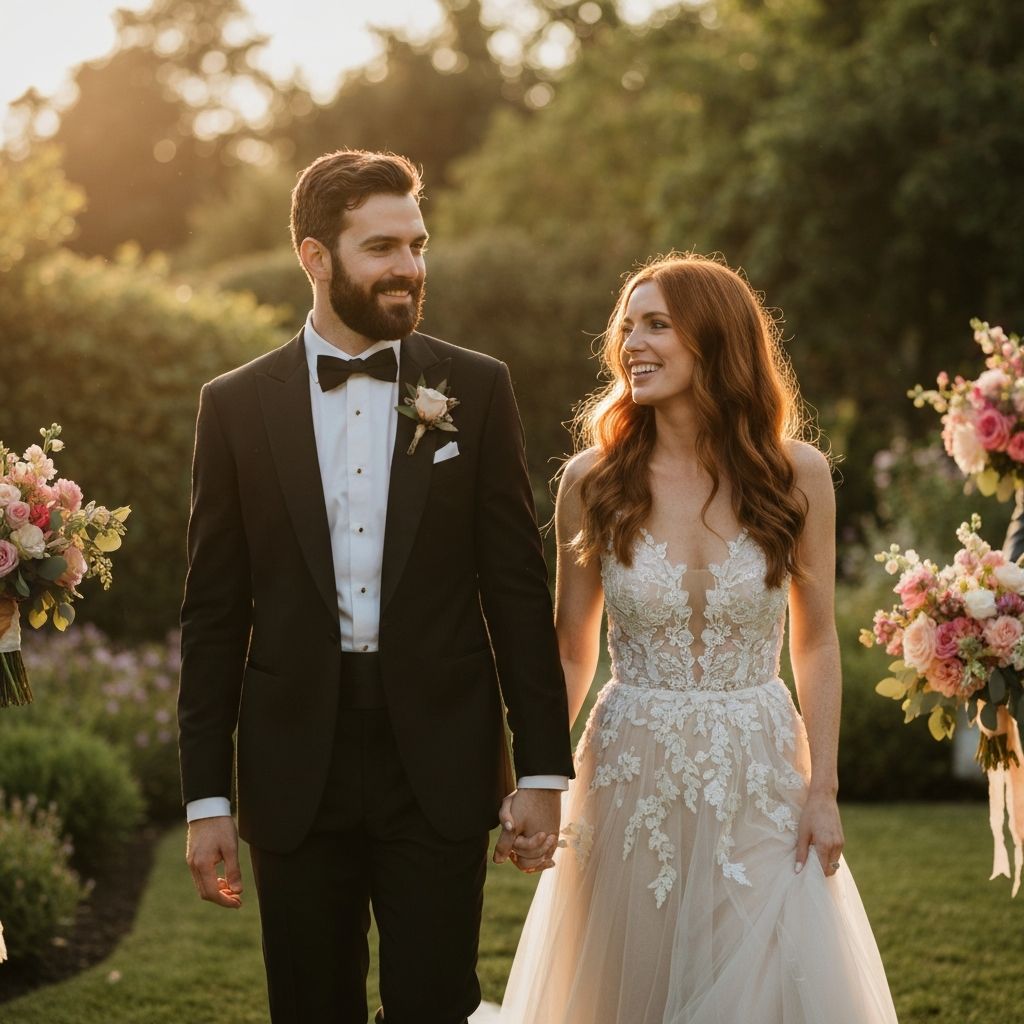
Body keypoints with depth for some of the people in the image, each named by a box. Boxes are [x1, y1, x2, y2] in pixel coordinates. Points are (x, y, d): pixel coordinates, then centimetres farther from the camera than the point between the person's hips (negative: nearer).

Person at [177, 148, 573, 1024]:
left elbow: (519, 587, 2)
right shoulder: (236, 406, 3)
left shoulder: (477, 390, 2)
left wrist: (544, 767, -1)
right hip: (296, 769, 1)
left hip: (440, 763, -1)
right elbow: (214, 613, 4)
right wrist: (206, 794, 1)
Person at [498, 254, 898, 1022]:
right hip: (632, 780, 0)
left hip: (760, 780, 0)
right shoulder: (593, 481, -3)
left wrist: (823, 790, -2)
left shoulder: (797, 474, -3)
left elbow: (816, 644, 3)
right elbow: (569, 652, 4)